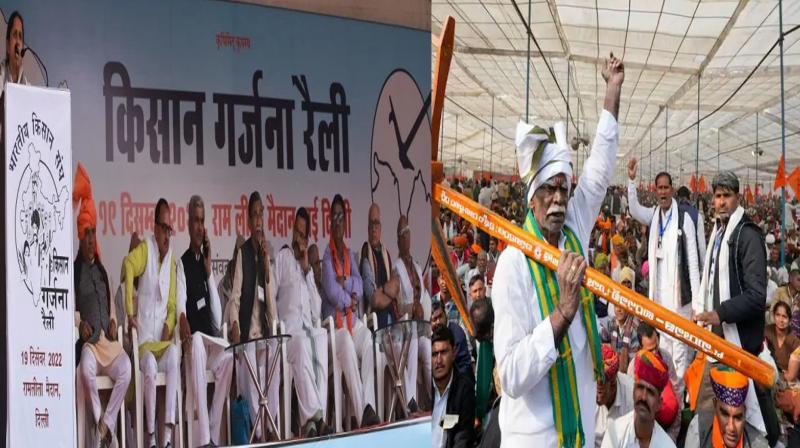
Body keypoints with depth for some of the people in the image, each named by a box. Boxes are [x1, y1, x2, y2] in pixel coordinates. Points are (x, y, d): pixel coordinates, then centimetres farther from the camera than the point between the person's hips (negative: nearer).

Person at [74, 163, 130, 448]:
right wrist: (79, 324, -20)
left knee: (126, 368, -27)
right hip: (87, 341, -5)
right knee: (87, 369, -38)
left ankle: (107, 424, -20)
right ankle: (99, 424, -24)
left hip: (108, 340, 5)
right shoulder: (74, 271, 3)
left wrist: (113, 321, 3)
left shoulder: (102, 270, 21)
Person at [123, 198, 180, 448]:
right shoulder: (145, 249, -2)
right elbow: (128, 265, -25)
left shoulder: (171, 259, 14)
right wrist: (130, 313, -29)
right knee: (150, 367, -32)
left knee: (174, 354, -28)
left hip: (163, 337, 4)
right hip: (144, 336, -4)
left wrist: (169, 324, -3)